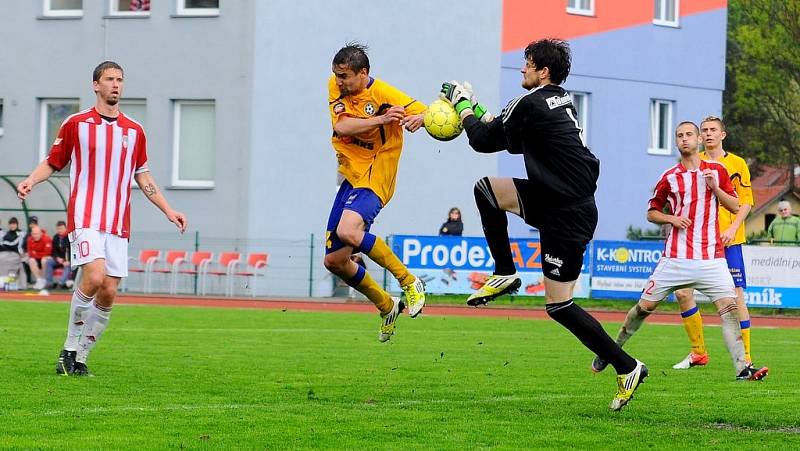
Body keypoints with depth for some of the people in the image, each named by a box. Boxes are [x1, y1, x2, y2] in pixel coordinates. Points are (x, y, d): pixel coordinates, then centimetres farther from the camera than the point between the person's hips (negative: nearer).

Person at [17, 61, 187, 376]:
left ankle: (80, 358, 10)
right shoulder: (76, 124, 4)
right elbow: (52, 163, 9)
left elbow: (143, 176, 22)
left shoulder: (134, 131, 14)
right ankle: (69, 349, -7)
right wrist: (30, 181, -11)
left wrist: (169, 211, 15)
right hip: (85, 217, -4)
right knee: (94, 276, -23)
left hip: (118, 224, 4)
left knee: (108, 293, -3)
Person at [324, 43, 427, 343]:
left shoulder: (383, 94, -13)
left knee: (348, 230, -34)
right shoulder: (335, 87, 1)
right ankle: (387, 307, 27)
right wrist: (380, 119, -29)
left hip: (375, 177, -7)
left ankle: (409, 282, -18)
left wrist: (418, 119, -37)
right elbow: (343, 126, -14)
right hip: (351, 176, 7)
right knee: (334, 261, 7)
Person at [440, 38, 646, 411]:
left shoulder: (530, 104, -17)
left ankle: (626, 367, 2)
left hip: (568, 215, -10)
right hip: (554, 198, 10)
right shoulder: (561, 101, 11)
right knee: (487, 189, 14)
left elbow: (483, 141, -4)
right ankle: (505, 275, 19)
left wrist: (463, 106, 11)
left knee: (558, 305, -3)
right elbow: (515, 141, 23)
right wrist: (476, 110, 23)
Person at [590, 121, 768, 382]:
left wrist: (715, 187, -7)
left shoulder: (717, 171, 8)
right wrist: (672, 218, -5)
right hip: (676, 257, 0)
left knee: (729, 306, -14)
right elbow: (651, 213, 15)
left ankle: (742, 369, -17)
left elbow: (735, 207, 8)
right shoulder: (670, 177, 7)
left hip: (711, 256, 0)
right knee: (645, 305, 4)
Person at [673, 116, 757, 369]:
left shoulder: (736, 164, 1)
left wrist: (732, 229, -14)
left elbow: (746, 202, -1)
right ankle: (698, 353, 12)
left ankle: (745, 356, -4)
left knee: (735, 295, -9)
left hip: (728, 241, -4)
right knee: (682, 292, -2)